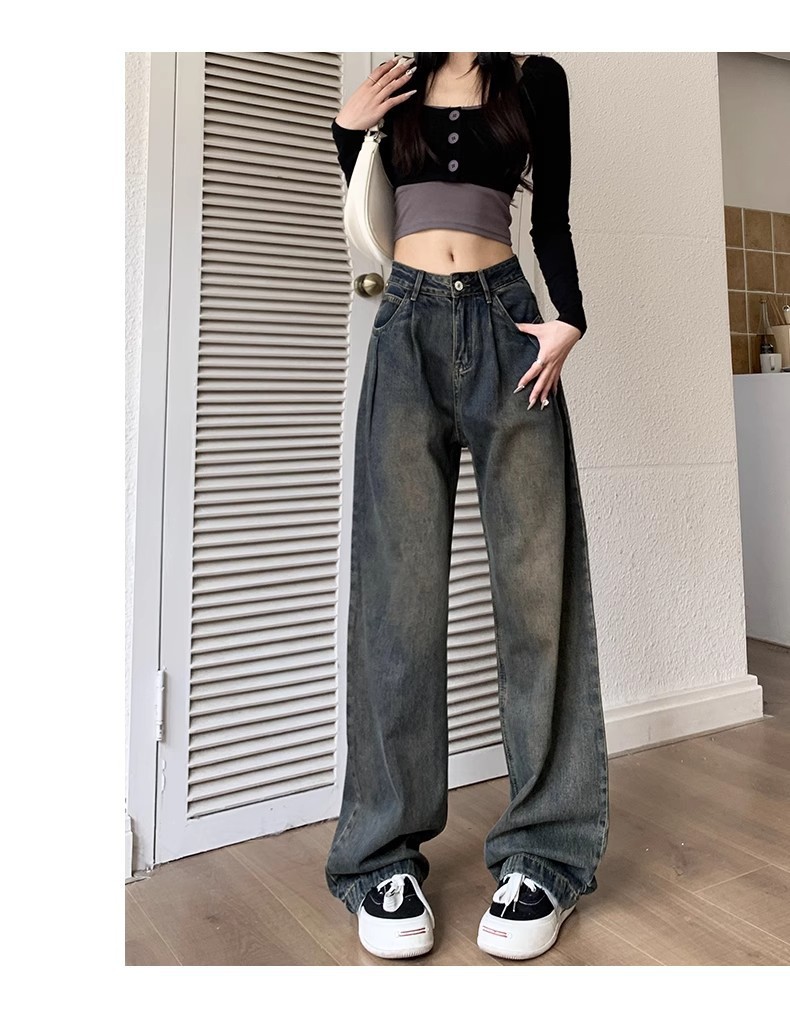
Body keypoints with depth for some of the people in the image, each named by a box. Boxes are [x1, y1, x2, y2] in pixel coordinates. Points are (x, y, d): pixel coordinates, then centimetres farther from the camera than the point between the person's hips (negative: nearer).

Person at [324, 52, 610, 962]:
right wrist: (348, 127, 10)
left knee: (536, 579, -6)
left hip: (506, 322, 0)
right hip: (408, 326, 1)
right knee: (400, 584, -6)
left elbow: (552, 216, 11)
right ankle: (386, 857, 1)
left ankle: (542, 853, 2)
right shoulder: (397, 82, 18)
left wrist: (568, 320, -5)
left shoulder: (536, 77, 14)